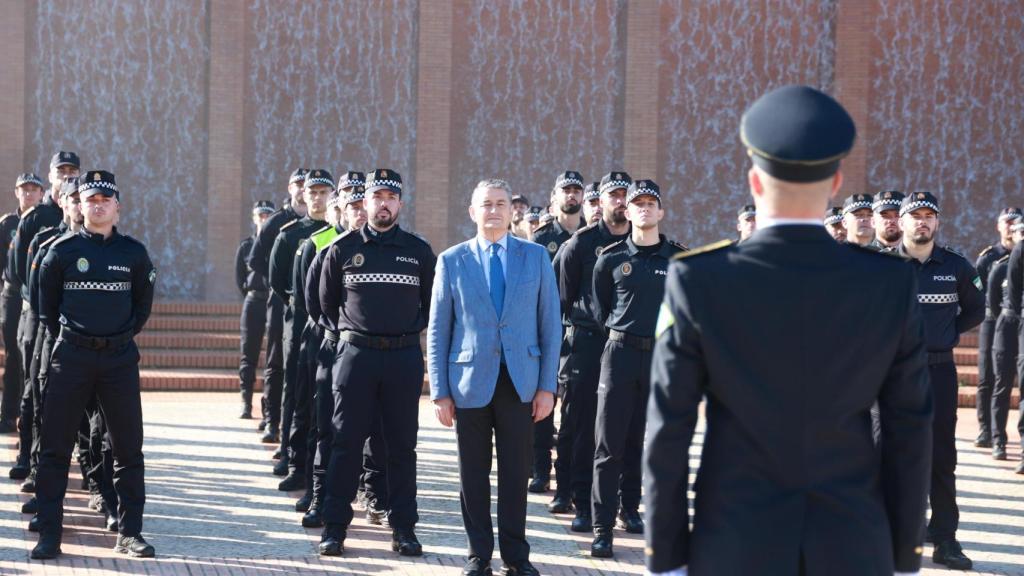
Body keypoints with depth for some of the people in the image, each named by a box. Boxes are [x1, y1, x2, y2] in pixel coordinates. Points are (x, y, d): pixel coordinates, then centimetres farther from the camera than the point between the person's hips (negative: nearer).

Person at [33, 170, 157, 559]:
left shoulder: (133, 253, 4)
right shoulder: (62, 250, 0)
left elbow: (143, 304, 15)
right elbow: (47, 305, 10)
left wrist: (125, 334, 11)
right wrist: (65, 337, 10)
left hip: (119, 357, 1)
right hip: (71, 356, -1)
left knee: (128, 447, 3)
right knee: (54, 447, -1)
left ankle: (129, 533, 11)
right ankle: (48, 534, 6)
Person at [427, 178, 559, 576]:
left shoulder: (536, 257, 5)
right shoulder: (451, 260, 3)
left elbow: (550, 325, 5)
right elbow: (438, 331, 3)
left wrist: (547, 385, -1)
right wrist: (440, 391, -2)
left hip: (520, 381, 1)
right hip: (470, 380, 0)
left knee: (515, 472, 5)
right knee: (474, 473, 6)